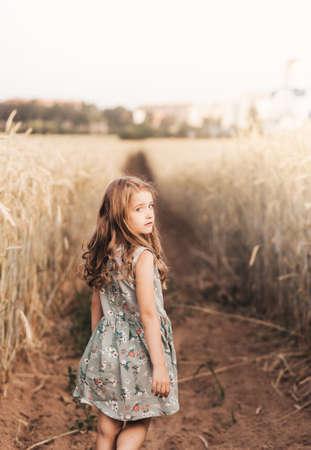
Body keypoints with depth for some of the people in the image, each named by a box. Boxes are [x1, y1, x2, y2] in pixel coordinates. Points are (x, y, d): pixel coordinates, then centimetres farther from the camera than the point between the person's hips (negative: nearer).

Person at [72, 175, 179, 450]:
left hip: (107, 348, 6)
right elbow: (148, 314, -21)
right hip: (138, 351, -6)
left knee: (107, 428, 16)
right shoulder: (143, 256, -20)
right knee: (139, 423, 15)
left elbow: (97, 304, 8)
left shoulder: (103, 255, 0)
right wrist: (159, 365, -16)